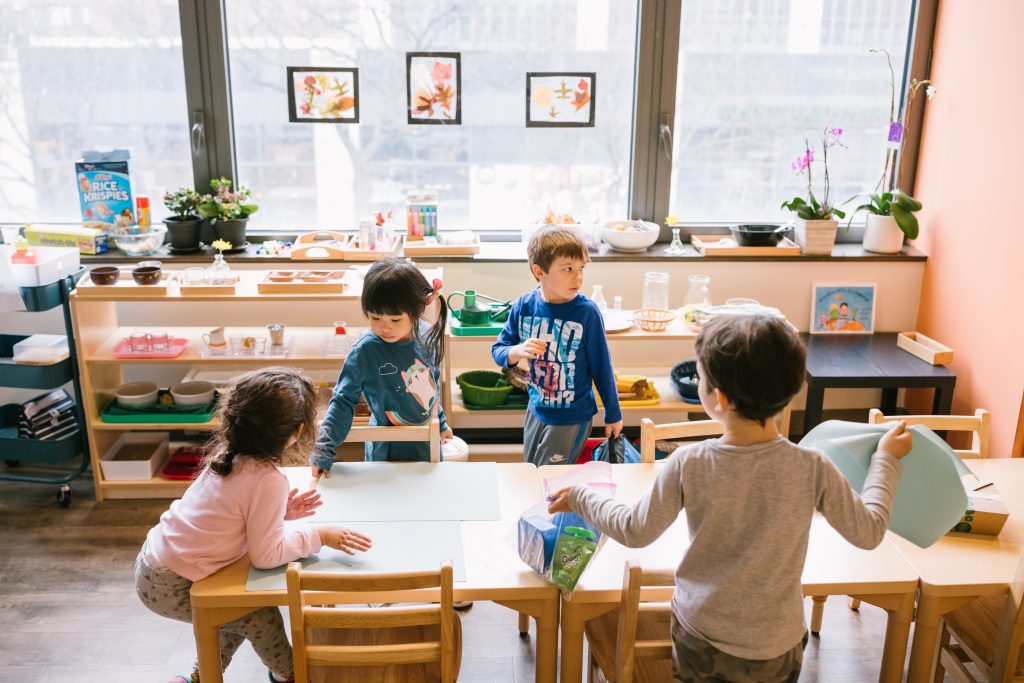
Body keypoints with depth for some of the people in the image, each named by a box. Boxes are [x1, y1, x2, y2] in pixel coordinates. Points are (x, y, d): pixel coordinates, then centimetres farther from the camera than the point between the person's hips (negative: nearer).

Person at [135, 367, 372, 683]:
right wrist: (319, 536, -14)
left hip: (154, 559, 8)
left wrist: (279, 511, 5)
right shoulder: (269, 481, -27)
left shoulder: (228, 455, -4)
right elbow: (265, 556, -20)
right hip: (171, 587, -8)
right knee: (262, 614, 7)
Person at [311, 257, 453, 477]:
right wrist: (323, 450, -20)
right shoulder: (365, 351, -22)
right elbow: (344, 401, -14)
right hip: (389, 452, -5)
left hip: (429, 444, 5)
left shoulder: (426, 336, -9)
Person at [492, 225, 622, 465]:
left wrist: (613, 414, 2)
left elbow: (601, 365, -8)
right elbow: (498, 350, -1)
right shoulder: (524, 306, -9)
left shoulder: (587, 312, -18)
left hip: (573, 418, -4)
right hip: (536, 410, 4)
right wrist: (518, 351, -25)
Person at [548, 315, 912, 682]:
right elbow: (868, 532, -7)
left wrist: (580, 498, 6)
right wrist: (886, 458, 7)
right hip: (776, 647, 1)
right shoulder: (813, 469, -22)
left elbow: (635, 532, -11)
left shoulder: (688, 464, -23)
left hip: (699, 636, 0)